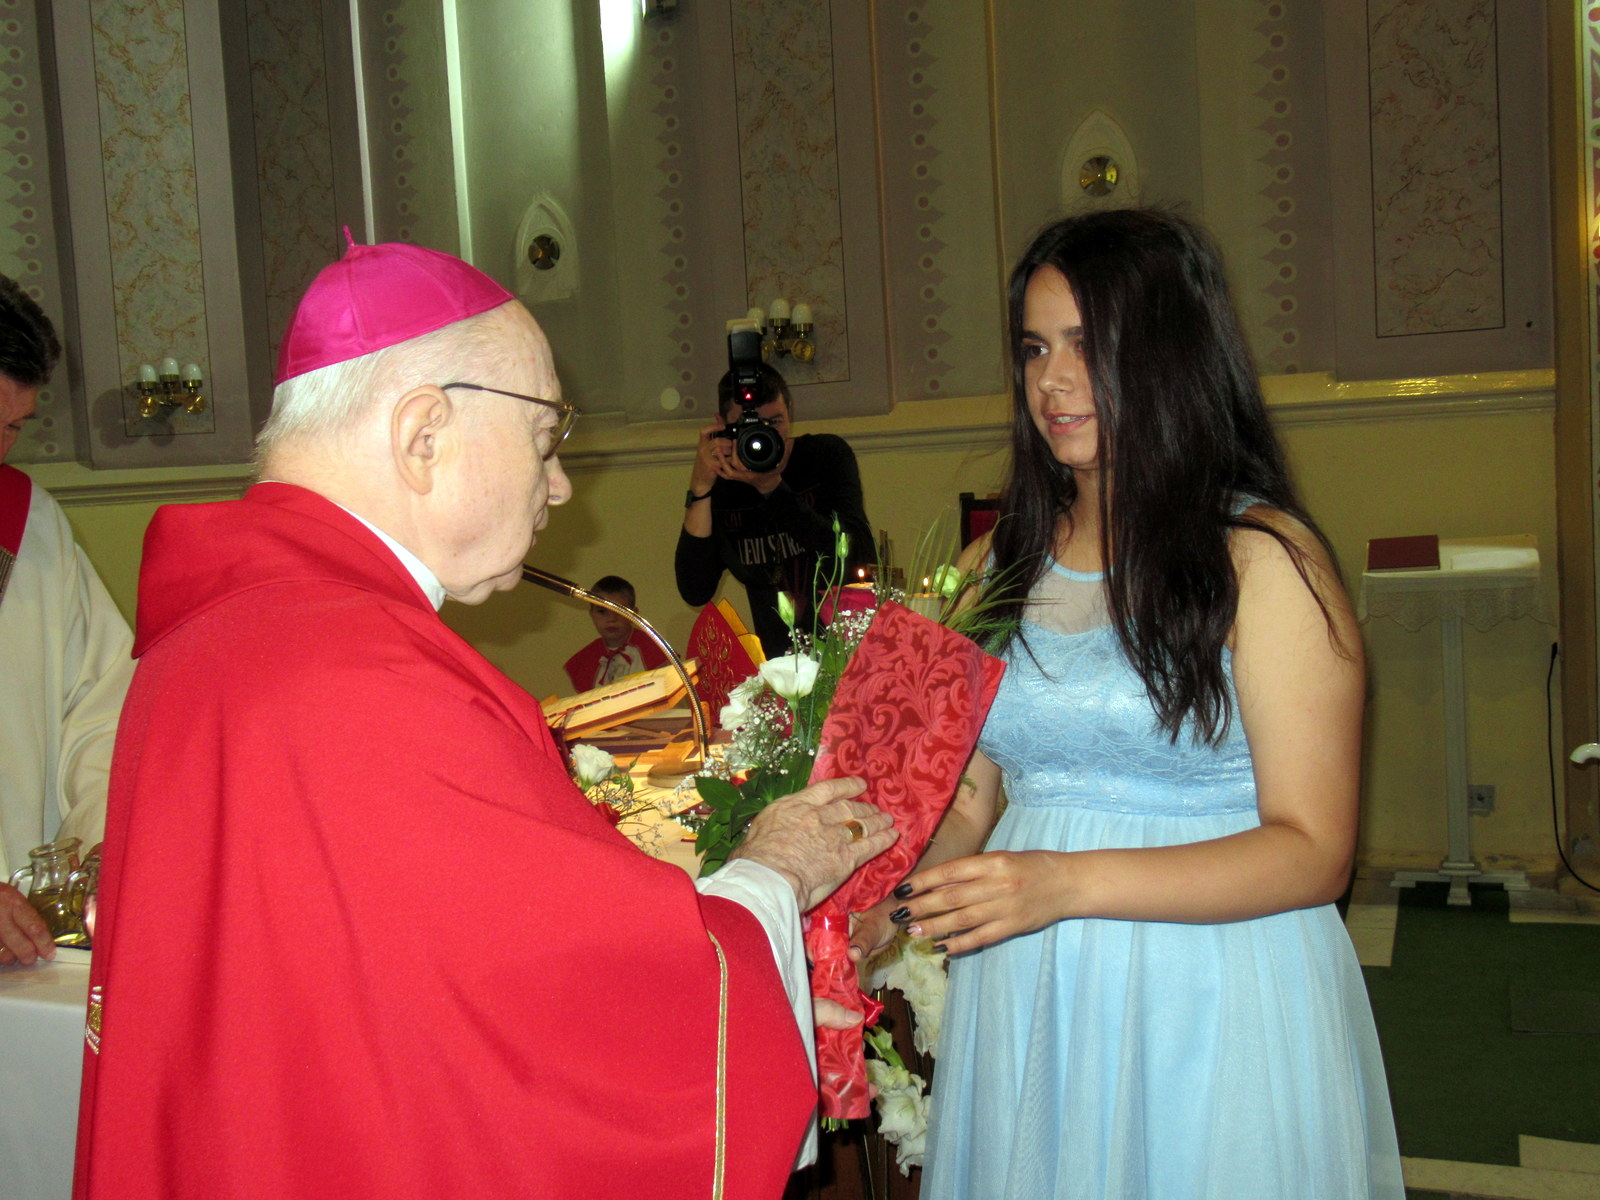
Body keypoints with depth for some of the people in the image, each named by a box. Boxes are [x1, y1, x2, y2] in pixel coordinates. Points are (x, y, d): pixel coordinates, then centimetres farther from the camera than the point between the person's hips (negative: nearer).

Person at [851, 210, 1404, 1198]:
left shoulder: (1262, 559, -9)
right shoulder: (1002, 562, 7)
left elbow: (1313, 851, -13)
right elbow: (966, 803, 10)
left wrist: (1066, 882, -24)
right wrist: (877, 912, -9)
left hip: (1210, 1010, -4)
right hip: (1026, 1006, 5)